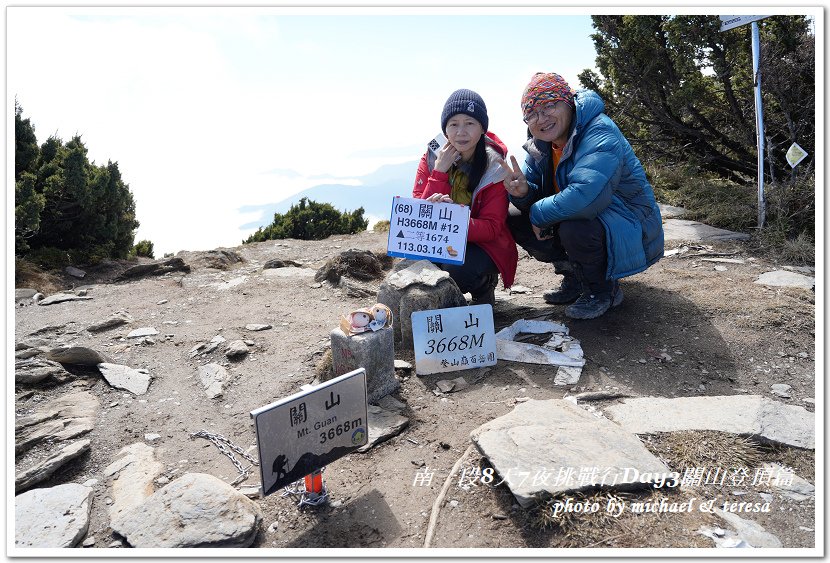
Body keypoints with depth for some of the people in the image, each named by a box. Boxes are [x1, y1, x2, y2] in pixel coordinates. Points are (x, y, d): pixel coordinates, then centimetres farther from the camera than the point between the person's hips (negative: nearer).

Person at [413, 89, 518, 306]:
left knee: (457, 269, -33)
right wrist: (439, 172, -22)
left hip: (482, 245, -2)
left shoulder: (495, 166, -11)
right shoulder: (432, 158, -5)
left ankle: (485, 284, 3)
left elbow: (492, 228, -17)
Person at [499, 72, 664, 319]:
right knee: (513, 219, -2)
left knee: (574, 228, -38)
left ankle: (604, 291, -7)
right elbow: (537, 195, 3)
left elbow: (586, 195, -40)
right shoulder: (539, 144, 2)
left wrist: (539, 213, -25)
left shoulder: (600, 133, -24)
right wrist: (522, 192, -22)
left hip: (630, 230, -8)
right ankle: (574, 278, 10)